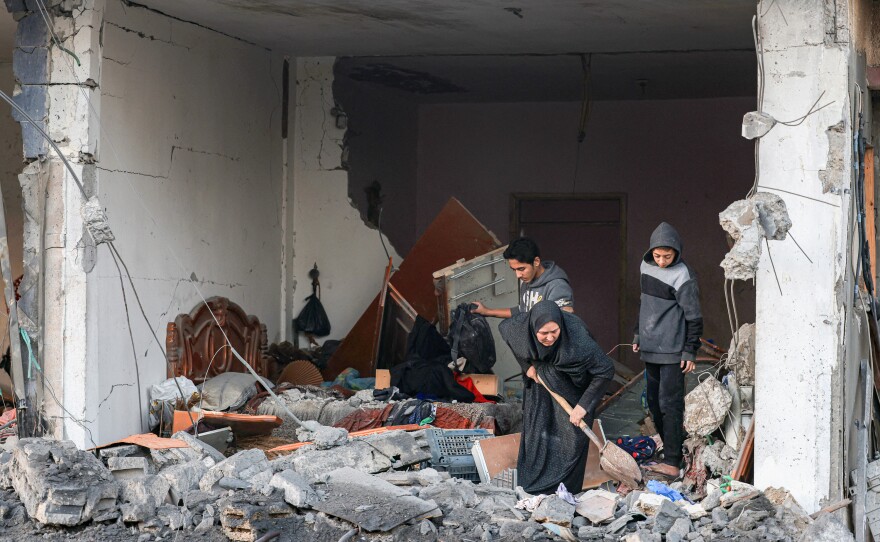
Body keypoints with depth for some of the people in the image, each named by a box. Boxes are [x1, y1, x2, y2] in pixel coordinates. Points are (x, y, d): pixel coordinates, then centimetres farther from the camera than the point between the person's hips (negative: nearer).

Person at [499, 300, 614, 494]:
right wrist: (527, 365, -4)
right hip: (539, 379, 3)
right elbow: (503, 327, -4)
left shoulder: (576, 336, -40)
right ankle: (532, 490, 18)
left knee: (572, 434, -6)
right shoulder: (521, 326, -31)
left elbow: (606, 370, -31)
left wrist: (583, 405, -29)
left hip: (571, 387, -3)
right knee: (537, 433, 6)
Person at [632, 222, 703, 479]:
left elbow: (693, 317, -12)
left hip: (672, 351, -8)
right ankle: (669, 450, 21)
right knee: (654, 403, 12)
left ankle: (672, 463, -11)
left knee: (669, 404, -10)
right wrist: (638, 335, 23)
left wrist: (690, 351, -12)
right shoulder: (647, 266, 7)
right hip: (650, 349, 8)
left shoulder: (683, 276, -15)